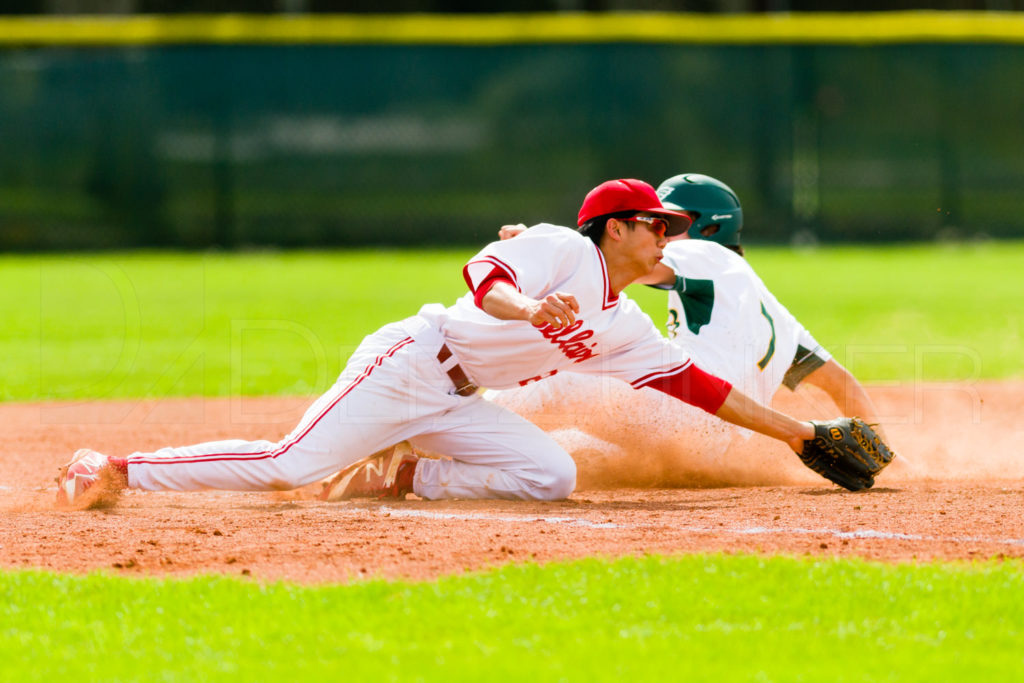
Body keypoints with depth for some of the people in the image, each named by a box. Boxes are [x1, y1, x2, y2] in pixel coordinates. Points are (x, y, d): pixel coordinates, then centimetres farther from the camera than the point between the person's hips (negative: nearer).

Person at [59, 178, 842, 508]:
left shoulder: (625, 327, 15)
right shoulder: (563, 251, -8)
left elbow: (692, 382, 18)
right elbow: (485, 270, -23)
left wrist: (789, 429, 16)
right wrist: (527, 306, -45)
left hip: (459, 402, 8)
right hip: (411, 363, -8)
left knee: (550, 475, -12)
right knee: (287, 465, -18)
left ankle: (402, 479, 0)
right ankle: (117, 469, -6)